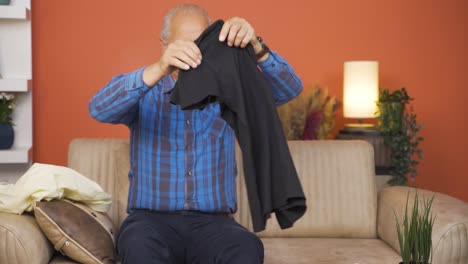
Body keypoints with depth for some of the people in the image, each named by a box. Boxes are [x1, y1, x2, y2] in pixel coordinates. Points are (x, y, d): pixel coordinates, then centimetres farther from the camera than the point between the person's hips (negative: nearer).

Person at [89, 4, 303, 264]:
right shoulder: (143, 90, 6)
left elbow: (289, 88, -4)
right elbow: (100, 109, -16)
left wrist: (255, 47, -26)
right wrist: (159, 69, -33)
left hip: (213, 222, 1)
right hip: (152, 219, -1)